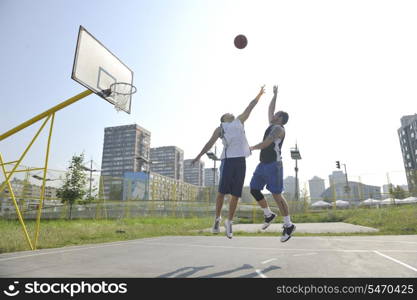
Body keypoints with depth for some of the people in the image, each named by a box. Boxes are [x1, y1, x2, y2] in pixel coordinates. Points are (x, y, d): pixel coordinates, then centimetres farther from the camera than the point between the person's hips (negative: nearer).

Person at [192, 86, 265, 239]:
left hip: (241, 160, 3)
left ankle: (229, 222, 14)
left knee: (236, 193, 2)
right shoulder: (219, 129, 16)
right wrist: (199, 156, 1)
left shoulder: (239, 121, 26)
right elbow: (210, 143, 10)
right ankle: (217, 218, 10)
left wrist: (259, 94, 32)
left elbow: (250, 107, 31)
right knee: (222, 190, -7)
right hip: (228, 159, -3)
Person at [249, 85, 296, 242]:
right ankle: (269, 215, 21)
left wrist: (251, 148, -4)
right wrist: (275, 95, 33)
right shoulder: (272, 125, 18)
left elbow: (266, 143, -19)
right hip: (263, 165, 9)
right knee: (254, 190, 5)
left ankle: (288, 225, 5)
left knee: (276, 195, -8)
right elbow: (270, 109, 30)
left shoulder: (278, 128, -9)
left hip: (273, 165, -9)